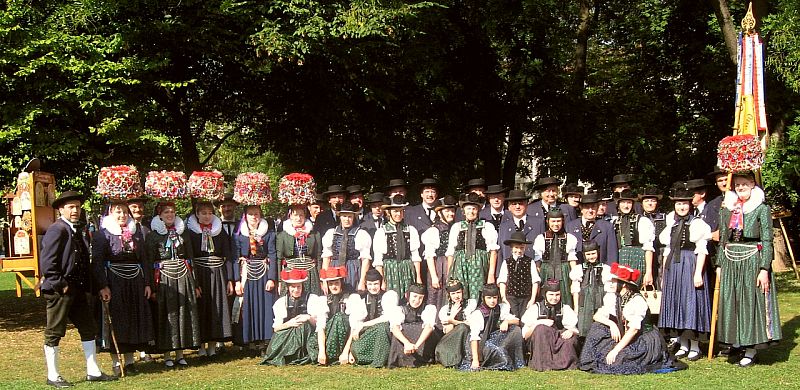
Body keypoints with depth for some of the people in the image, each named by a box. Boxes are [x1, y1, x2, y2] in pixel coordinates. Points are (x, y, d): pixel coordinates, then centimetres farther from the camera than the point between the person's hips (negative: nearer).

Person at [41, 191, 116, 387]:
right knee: (54, 333, 2)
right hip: (59, 290, -9)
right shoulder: (57, 230, -14)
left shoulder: (79, 230, 13)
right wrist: (60, 285, -19)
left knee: (88, 329, 12)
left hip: (78, 289, 9)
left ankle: (93, 371, 20)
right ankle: (53, 376, 9)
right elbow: (47, 262, -20)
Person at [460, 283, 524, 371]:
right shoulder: (477, 314, -16)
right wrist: (475, 360, -33)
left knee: (516, 330, -15)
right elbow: (474, 337, -24)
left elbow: (517, 321, -1)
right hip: (482, 343, -6)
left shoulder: (501, 308, 0)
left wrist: (506, 321, -25)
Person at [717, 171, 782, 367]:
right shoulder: (727, 209, 11)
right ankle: (736, 344, 17)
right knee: (731, 303, 6)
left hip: (753, 262, -5)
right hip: (730, 262, 5)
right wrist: (720, 265, 9)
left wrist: (764, 269, -13)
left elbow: (767, 241, -7)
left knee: (752, 302, -1)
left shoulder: (762, 209, -3)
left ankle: (750, 351, 5)